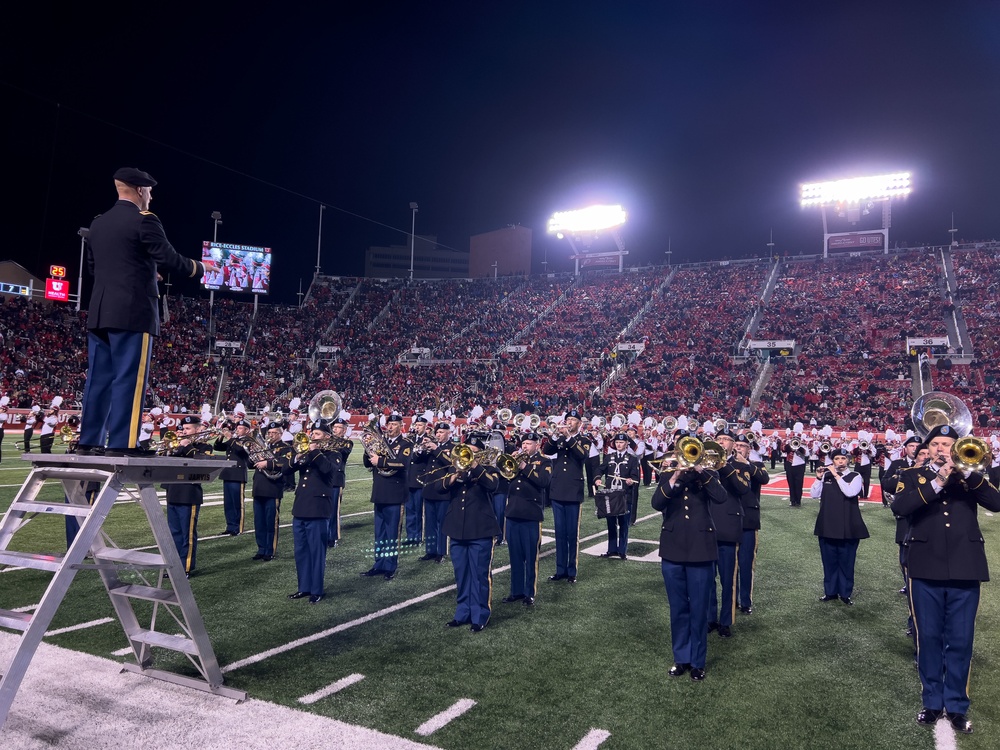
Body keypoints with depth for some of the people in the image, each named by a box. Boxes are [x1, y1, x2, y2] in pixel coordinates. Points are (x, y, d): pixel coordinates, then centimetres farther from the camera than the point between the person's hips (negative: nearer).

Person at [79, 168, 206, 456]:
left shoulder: (98, 223, 16)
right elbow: (168, 259, -12)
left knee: (98, 379, 10)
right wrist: (197, 267, 4)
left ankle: (88, 442, 13)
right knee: (128, 379, -6)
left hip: (100, 312, 8)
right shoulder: (144, 220, -7)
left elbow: (92, 266, 22)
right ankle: (121, 445, -6)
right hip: (133, 312, -7)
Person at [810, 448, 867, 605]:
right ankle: (830, 591, 21)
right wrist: (819, 478, -10)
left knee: (846, 561, 5)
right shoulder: (826, 476, 6)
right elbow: (813, 495, 0)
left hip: (848, 527, -2)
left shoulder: (855, 476, -1)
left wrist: (836, 475, -17)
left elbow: (850, 492, -20)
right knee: (829, 560, 9)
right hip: (827, 526, 2)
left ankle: (845, 593, 18)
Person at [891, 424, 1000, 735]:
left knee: (961, 641, 6)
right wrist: (937, 483, -18)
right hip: (926, 569, -1)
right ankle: (932, 702, 21)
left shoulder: (969, 476, 10)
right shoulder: (913, 476, 6)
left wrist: (967, 471, -16)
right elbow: (898, 507, -13)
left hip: (965, 569, 1)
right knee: (929, 638, 8)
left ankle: (957, 705, 19)